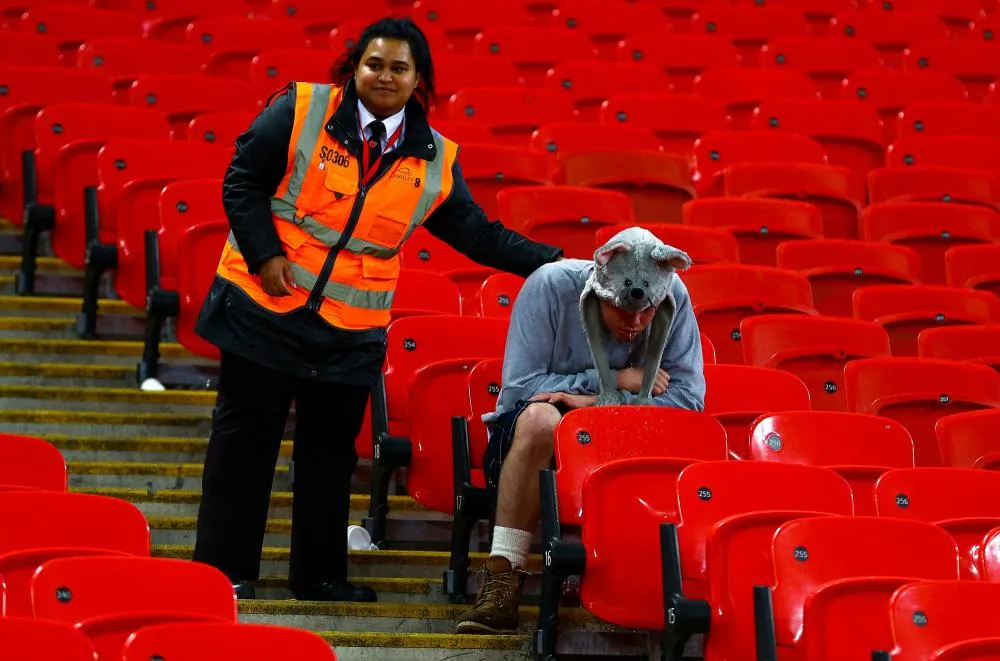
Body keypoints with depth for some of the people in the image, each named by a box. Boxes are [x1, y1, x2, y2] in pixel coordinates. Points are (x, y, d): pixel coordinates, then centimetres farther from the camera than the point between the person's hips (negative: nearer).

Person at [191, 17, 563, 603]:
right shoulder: (301, 112, -7)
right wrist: (266, 254, -15)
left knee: (331, 451, 10)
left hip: (352, 332, 3)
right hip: (265, 308, -3)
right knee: (246, 438, 3)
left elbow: (479, 235, 7)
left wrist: (557, 264, -1)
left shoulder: (434, 160, 3)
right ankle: (226, 569, 12)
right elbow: (243, 183, -4)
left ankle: (319, 574, 22)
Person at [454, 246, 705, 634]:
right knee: (540, 417, -37)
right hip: (528, 443, -2)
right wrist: (610, 380, -16)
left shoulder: (674, 299, -8)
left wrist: (600, 403, -23)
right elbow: (519, 388, -16)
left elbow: (688, 399, -13)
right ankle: (502, 577, -35)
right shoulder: (551, 286, -14)